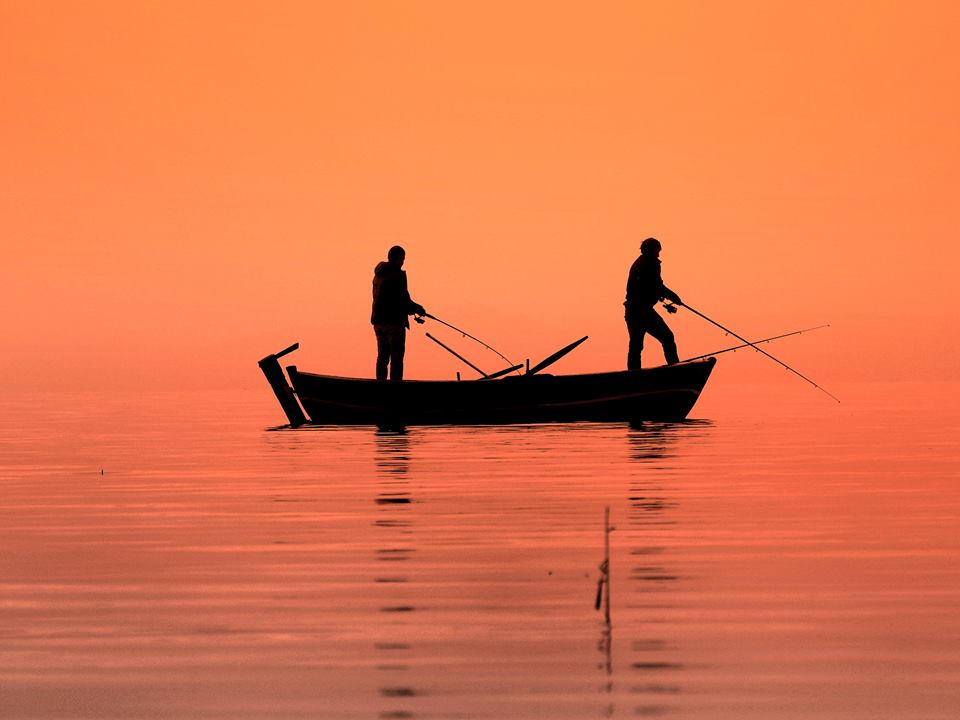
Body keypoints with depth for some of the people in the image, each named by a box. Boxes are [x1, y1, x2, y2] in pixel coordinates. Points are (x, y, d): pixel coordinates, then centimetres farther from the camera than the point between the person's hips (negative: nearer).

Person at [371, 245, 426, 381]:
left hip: (378, 321, 8)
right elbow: (402, 299, -17)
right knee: (396, 358, -6)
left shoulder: (378, 275, 14)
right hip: (394, 321, -8)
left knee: (382, 357, 12)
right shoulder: (398, 274, -12)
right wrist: (417, 309, 0)